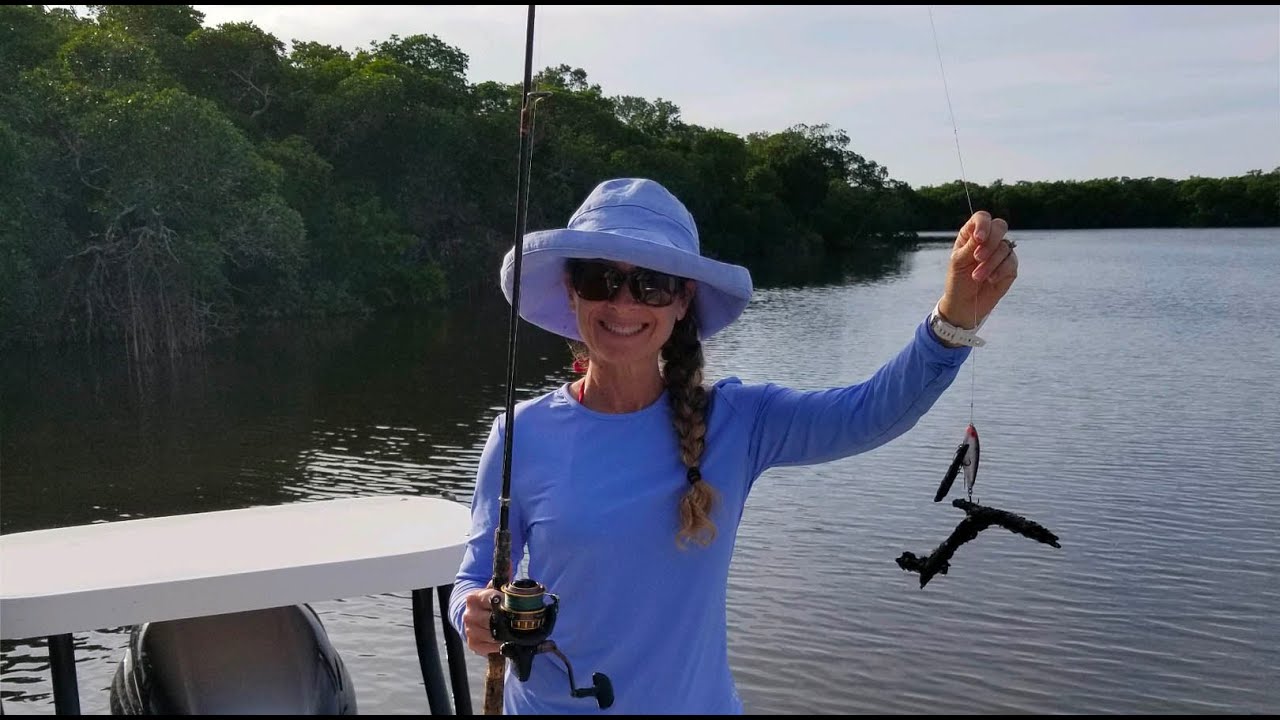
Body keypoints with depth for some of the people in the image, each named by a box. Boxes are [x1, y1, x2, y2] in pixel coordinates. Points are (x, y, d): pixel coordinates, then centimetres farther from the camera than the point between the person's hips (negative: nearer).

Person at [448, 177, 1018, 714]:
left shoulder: (734, 421, -11)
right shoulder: (524, 434, -12)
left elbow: (871, 412, -25)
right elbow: (475, 579, -4)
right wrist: (477, 616, -26)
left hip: (698, 703, 1)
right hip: (551, 703, -1)